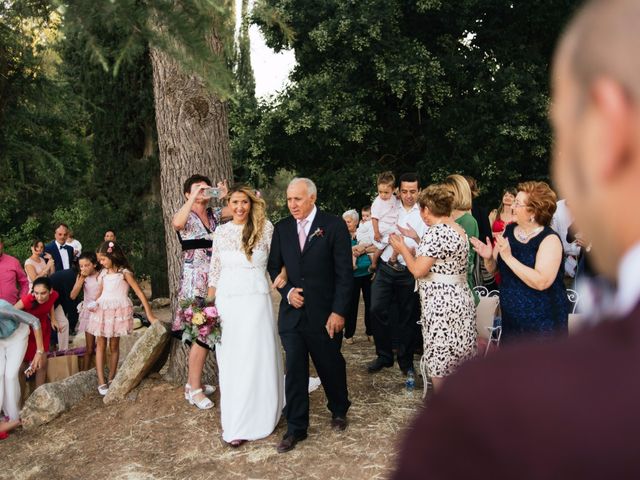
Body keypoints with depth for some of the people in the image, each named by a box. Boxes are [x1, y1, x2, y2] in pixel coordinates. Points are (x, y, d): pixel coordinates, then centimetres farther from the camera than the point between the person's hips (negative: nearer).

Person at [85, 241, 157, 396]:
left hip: (118, 310, -4)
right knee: (100, 344, 0)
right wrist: (93, 304, -8)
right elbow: (100, 293, 15)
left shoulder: (124, 273, -7)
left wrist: (150, 315, -14)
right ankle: (101, 382, 0)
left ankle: (111, 379, 14)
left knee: (114, 345, 4)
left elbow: (140, 293, -9)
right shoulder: (103, 273, 8)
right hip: (102, 310, 4)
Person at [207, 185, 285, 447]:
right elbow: (215, 270, 11)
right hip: (227, 301, 2)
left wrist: (283, 274, -14)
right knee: (229, 361, 5)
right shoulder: (221, 232, 7)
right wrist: (210, 304, 7)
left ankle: (257, 417, 22)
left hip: (256, 300, -2)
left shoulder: (265, 228, -1)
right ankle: (233, 423, 15)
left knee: (257, 358, 4)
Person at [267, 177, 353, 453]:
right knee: (294, 370, 3)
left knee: (331, 366, 13)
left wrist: (338, 311, -12)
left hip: (324, 314, -2)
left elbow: (344, 273, -9)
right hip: (292, 312, 3)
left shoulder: (334, 226, -8)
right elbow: (274, 267, 13)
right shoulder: (282, 229, 5)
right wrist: (287, 291, -5)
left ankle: (339, 410, 40)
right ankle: (296, 428, 17)